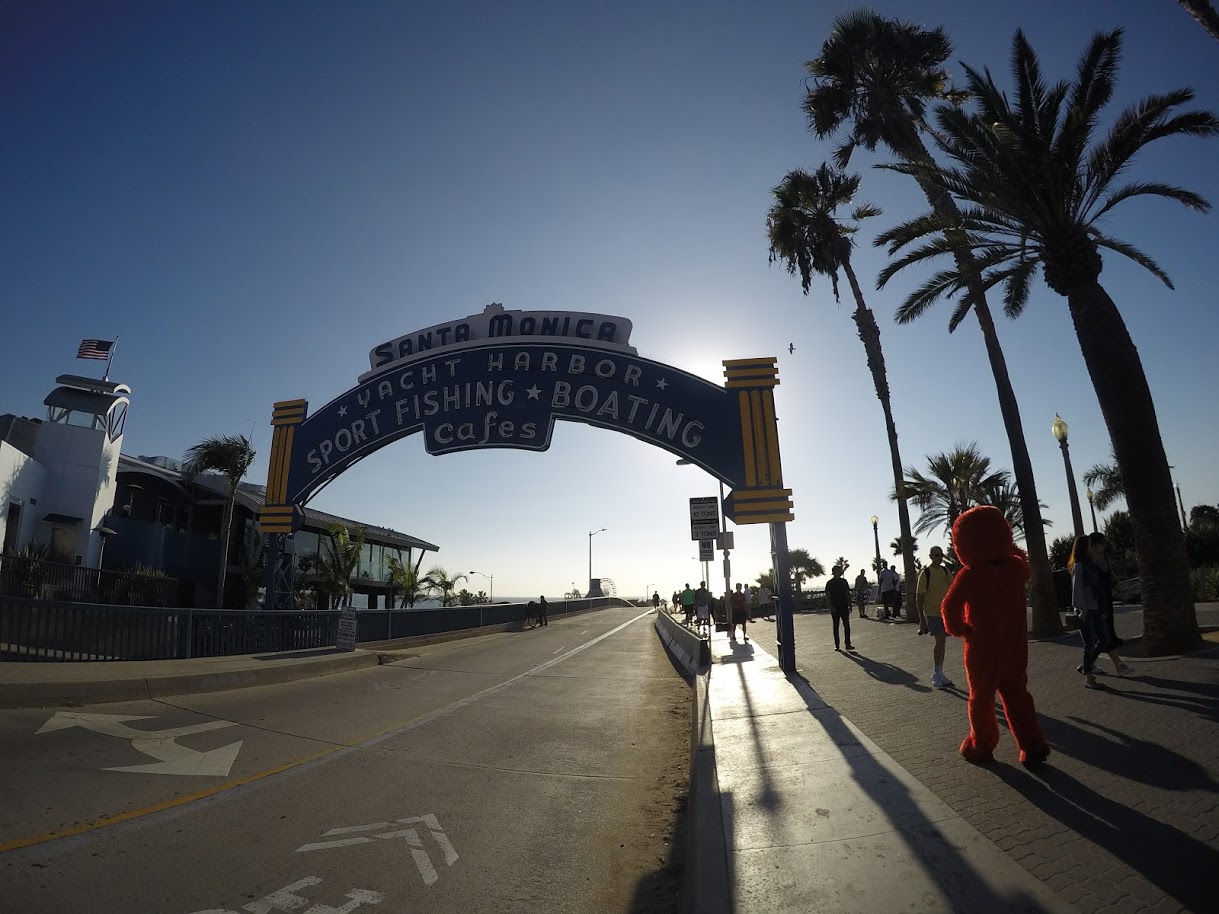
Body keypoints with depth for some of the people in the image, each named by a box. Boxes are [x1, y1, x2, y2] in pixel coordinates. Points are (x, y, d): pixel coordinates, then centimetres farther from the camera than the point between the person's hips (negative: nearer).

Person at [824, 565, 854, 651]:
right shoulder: (829, 583, -3)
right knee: (836, 626, 3)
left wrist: (850, 605, 8)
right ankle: (836, 645, 10)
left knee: (847, 625, 0)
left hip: (844, 607, 3)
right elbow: (827, 596, -6)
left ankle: (848, 644, 2)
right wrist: (831, 606, -15)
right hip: (835, 608, -3)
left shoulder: (844, 581, 8)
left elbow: (848, 594, 13)